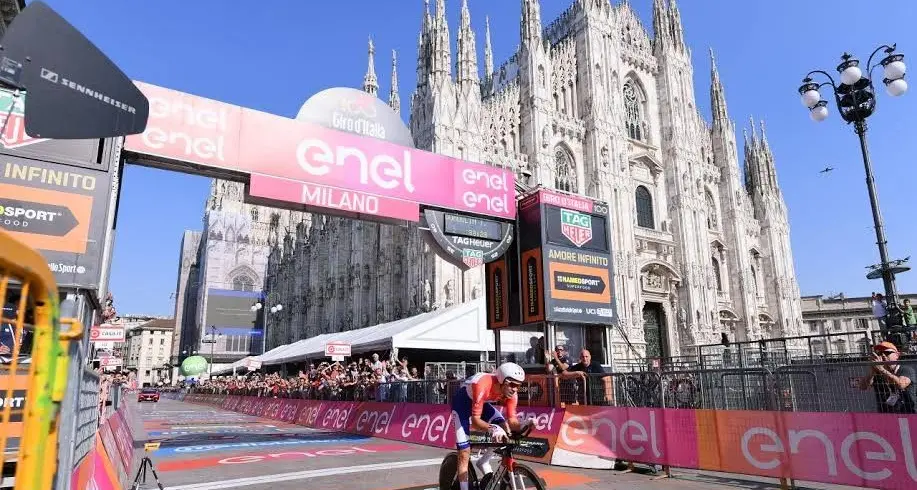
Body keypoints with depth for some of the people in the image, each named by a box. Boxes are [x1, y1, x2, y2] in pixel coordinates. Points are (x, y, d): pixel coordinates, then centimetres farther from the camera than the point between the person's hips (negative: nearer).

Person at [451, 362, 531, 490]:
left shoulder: (511, 393, -21)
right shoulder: (483, 386, -39)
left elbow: (512, 420, -18)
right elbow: (475, 420, -36)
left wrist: (522, 426, -38)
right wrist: (492, 428, -53)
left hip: (482, 402, 6)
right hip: (462, 401, -6)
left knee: (505, 429, -15)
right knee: (464, 453, -10)